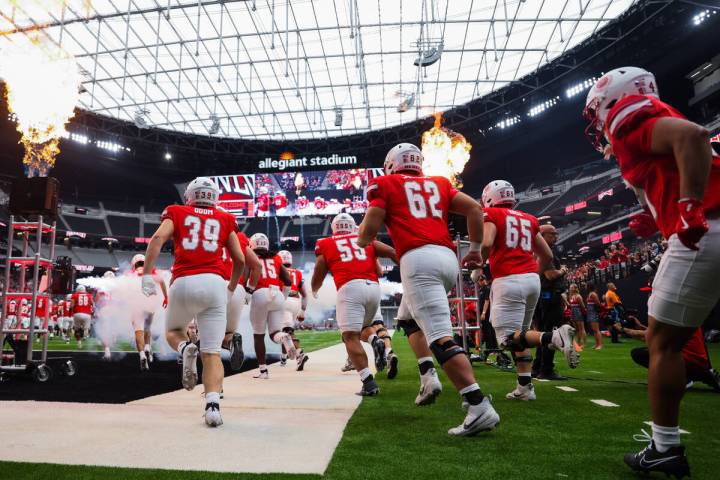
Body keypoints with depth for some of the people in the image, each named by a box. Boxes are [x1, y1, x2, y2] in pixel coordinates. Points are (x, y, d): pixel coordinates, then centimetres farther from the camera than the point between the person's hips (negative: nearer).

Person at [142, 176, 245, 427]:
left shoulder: (176, 213, 16)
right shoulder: (224, 219, 19)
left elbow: (158, 238, -3)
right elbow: (240, 260, 17)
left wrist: (147, 274, -6)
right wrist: (231, 288, 31)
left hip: (184, 283, 0)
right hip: (214, 283, 1)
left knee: (173, 331, 27)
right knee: (212, 353, 3)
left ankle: (186, 349, -6)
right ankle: (213, 406, -13)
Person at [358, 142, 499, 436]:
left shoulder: (385, 185, 13)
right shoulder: (439, 183, 25)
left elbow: (368, 232, 6)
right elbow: (474, 208, 15)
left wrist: (361, 242, 29)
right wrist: (476, 249, 24)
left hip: (418, 260, -6)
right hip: (448, 258, 6)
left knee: (441, 337, -12)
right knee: (411, 318, 26)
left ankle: (479, 407, -19)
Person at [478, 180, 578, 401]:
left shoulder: (492, 215, 2)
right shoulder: (528, 219, 19)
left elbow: (486, 244, -15)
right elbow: (547, 256, 20)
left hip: (508, 281, -7)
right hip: (532, 280, 7)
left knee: (508, 338, -5)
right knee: (519, 333, 16)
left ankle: (554, 337, -26)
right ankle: (525, 387, 14)